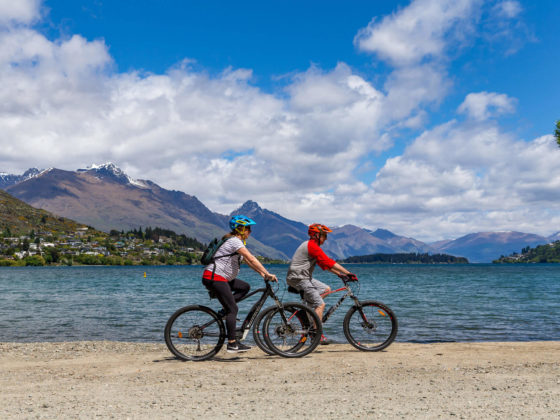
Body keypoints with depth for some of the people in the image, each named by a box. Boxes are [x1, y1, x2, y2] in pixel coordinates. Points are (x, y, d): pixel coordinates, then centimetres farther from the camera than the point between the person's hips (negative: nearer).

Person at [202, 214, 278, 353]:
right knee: (233, 310, -10)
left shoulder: (236, 241, 18)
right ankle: (232, 344, -8)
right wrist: (268, 274, -22)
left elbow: (248, 261, 19)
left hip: (222, 278, 10)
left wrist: (262, 273, 12)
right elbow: (252, 259, -21)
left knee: (245, 287, 12)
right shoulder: (234, 241, -14)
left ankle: (226, 310, 6)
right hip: (214, 277, -10)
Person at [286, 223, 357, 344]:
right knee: (320, 304, -12)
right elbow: (329, 262, -20)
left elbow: (325, 264, 18)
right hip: (298, 278, -10)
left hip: (305, 277, 10)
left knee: (326, 289, 13)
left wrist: (340, 274, 10)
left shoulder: (311, 246, 17)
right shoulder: (312, 246, -15)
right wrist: (348, 273, -20)